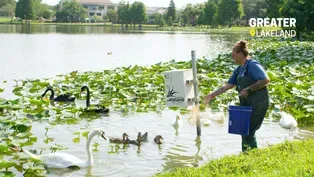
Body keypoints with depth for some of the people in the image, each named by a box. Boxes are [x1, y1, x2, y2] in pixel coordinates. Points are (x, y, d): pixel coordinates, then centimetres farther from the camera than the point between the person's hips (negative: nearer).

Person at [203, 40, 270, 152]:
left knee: (248, 131, -7)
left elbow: (266, 80, -19)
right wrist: (212, 95, 14)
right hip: (248, 105, 9)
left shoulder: (252, 65, -12)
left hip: (258, 104, -9)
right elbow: (227, 86, 17)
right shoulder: (238, 70, 14)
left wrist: (248, 89, -19)